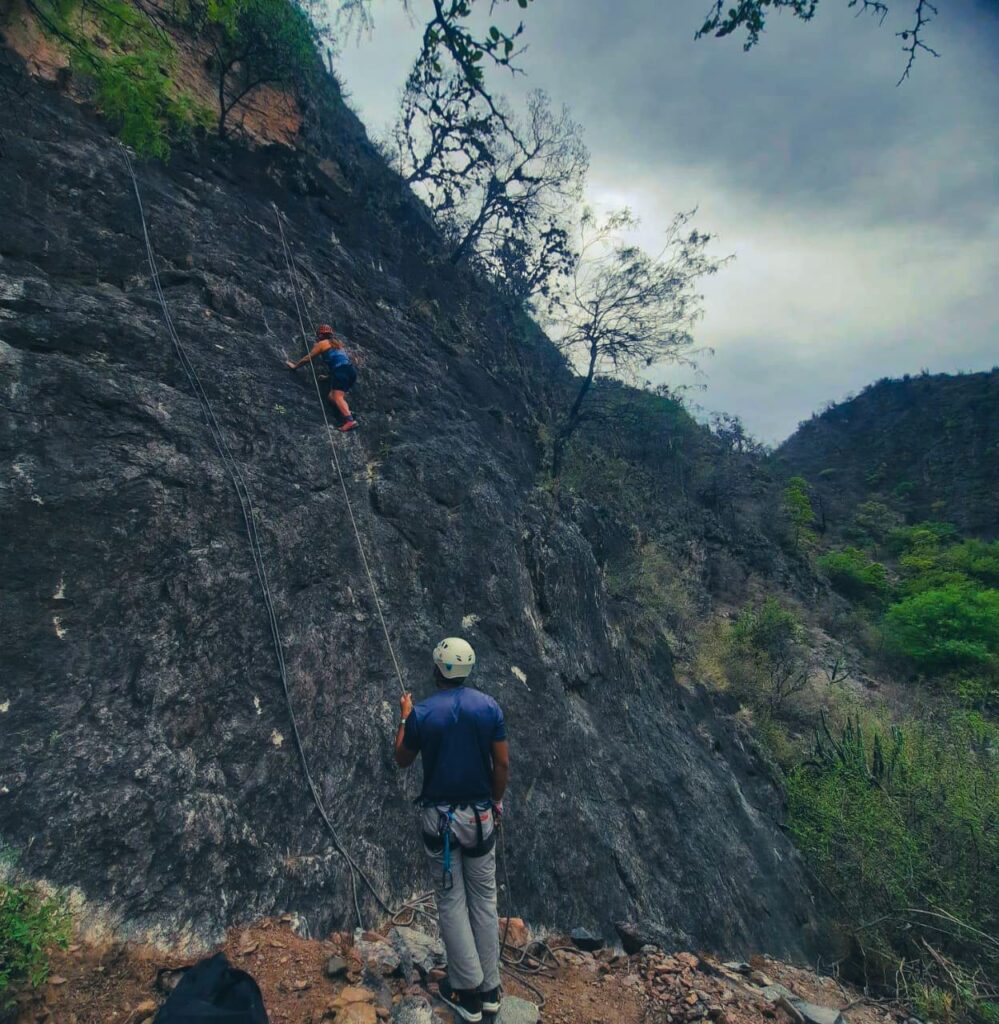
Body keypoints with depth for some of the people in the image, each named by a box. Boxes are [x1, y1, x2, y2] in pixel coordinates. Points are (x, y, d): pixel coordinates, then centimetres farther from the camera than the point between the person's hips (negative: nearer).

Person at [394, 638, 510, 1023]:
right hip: (480, 815, 2)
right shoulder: (490, 707, -9)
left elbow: (402, 760, 3)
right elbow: (502, 764, -4)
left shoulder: (422, 713, -14)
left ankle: (467, 992, 20)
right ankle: (490, 988, 27)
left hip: (439, 817, -2)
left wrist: (404, 716, 14)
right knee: (484, 898, 16)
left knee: (452, 902, 13)